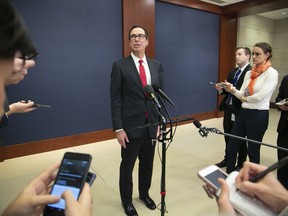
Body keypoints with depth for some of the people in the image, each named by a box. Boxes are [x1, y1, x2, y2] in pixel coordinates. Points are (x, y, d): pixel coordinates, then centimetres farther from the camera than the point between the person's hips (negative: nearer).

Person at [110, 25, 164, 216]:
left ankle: (144, 193, 44)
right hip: (131, 125, -4)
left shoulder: (157, 66, 6)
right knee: (127, 165, 13)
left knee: (147, 163, 19)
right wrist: (118, 128, -13)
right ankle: (127, 200, 36)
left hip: (151, 125, 4)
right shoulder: (120, 66, -6)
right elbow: (115, 100, -8)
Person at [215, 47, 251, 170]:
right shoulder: (232, 73, 14)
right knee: (228, 137, 16)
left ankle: (241, 164, 24)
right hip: (228, 109, 7)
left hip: (241, 110, -7)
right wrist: (221, 89, -4)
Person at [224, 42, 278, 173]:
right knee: (231, 147, 9)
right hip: (243, 113, 7)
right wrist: (232, 90, -12)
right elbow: (242, 95, 6)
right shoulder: (249, 73, 10)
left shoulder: (272, 73, -10)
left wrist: (245, 98, -3)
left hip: (258, 115, -6)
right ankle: (229, 175, 27)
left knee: (253, 150, 8)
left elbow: (260, 96, -19)